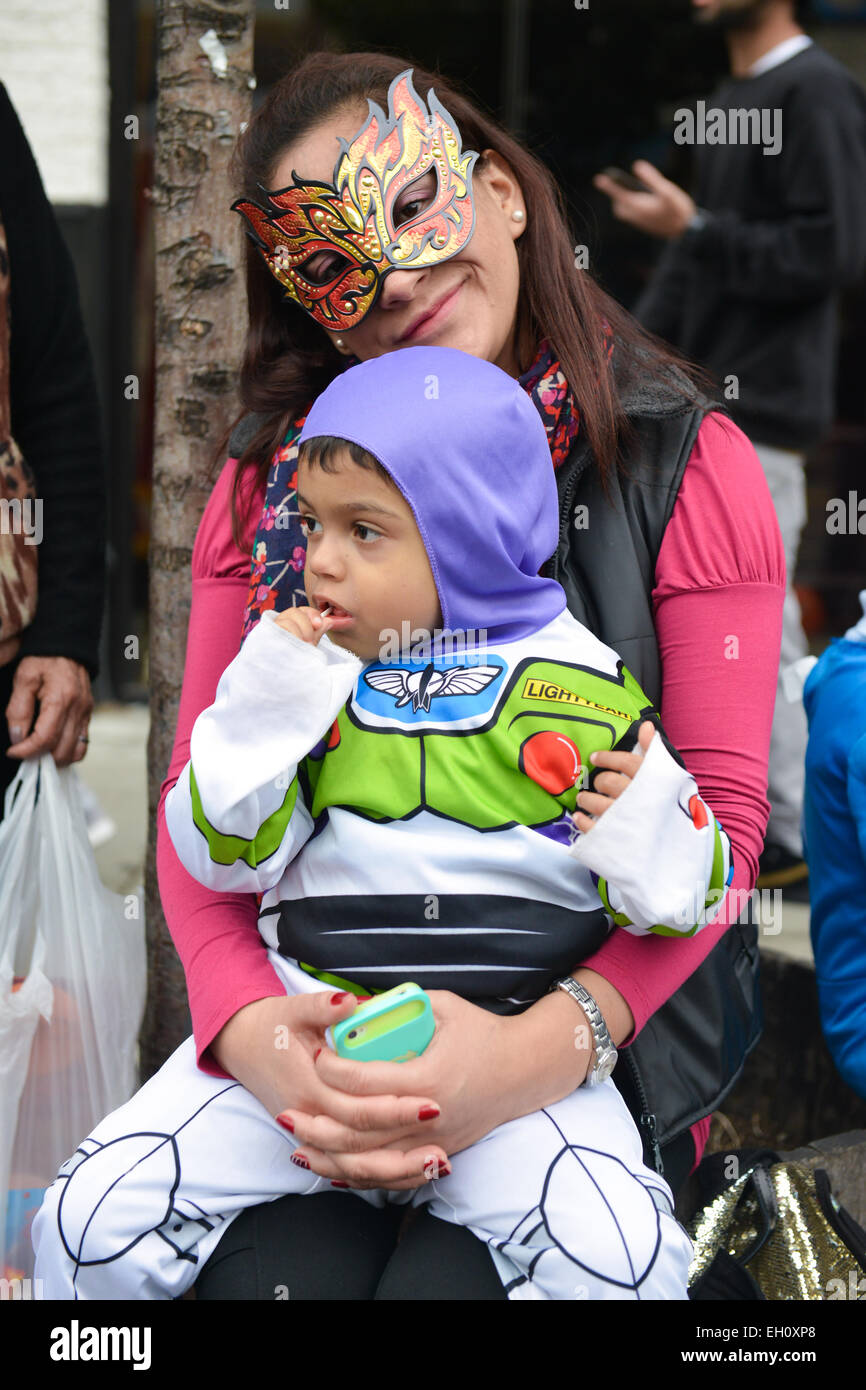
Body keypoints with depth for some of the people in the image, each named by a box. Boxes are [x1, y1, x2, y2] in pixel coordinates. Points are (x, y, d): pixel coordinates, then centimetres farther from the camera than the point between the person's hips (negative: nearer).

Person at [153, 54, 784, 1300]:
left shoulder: (684, 464, -3)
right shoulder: (269, 483, 5)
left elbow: (720, 812, -7)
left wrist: (553, 1043, -25)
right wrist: (252, 1029, -19)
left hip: (601, 1030, -2)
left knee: (453, 1279, -26)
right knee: (263, 1272, -24)